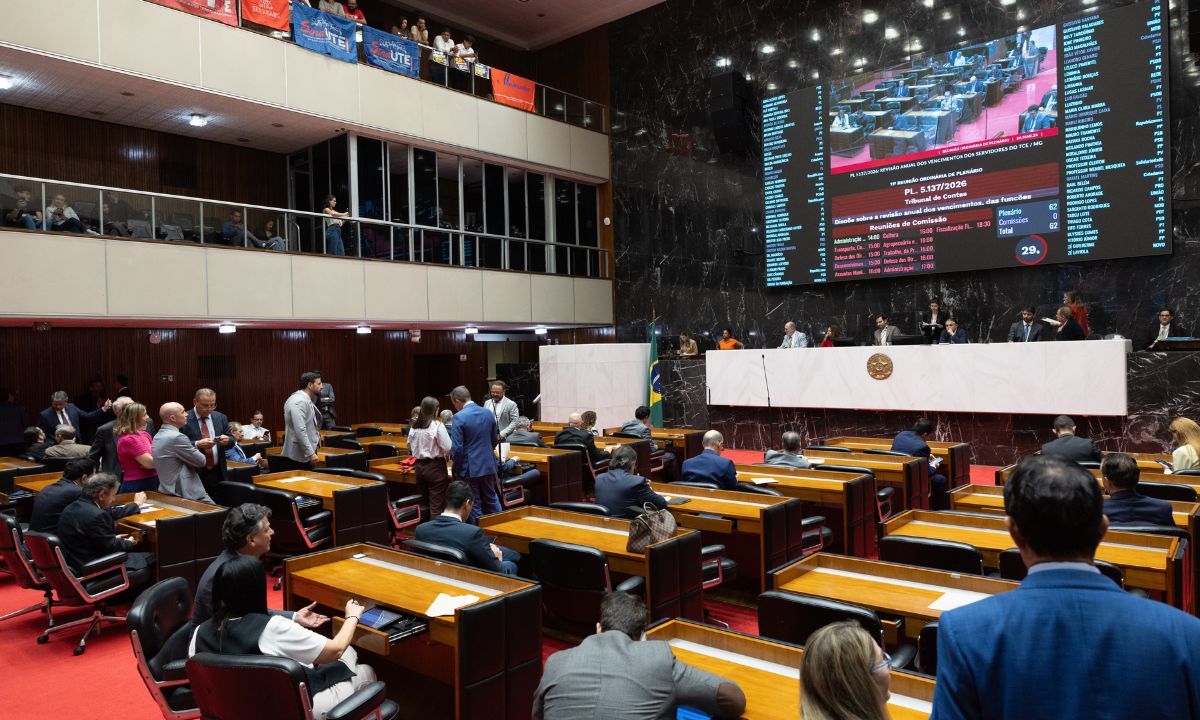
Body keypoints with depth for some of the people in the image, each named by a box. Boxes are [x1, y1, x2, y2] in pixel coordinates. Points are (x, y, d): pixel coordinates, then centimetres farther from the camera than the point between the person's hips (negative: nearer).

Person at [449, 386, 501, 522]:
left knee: (474, 504, 6)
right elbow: (495, 440, 11)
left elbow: (457, 448, -18)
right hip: (488, 465, 6)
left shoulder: (459, 417, -17)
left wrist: (456, 469, -5)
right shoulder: (488, 413, 2)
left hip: (469, 468, -6)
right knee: (492, 499, 19)